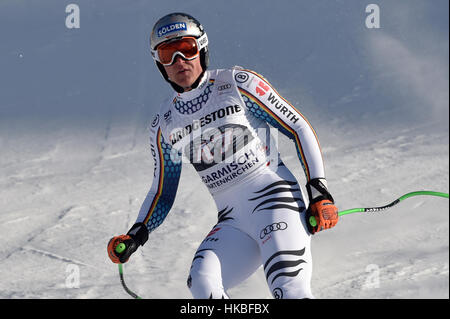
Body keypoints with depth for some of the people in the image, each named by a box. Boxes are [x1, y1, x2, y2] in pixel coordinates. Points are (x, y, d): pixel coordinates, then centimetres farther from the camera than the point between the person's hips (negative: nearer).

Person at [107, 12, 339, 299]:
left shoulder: (238, 84, 0)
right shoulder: (165, 125, 13)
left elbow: (299, 128, 2)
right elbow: (162, 193, 22)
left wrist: (319, 190, -8)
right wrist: (138, 234, 4)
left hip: (274, 198, -4)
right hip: (232, 222, 4)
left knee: (290, 290, -25)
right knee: (202, 281, -26)